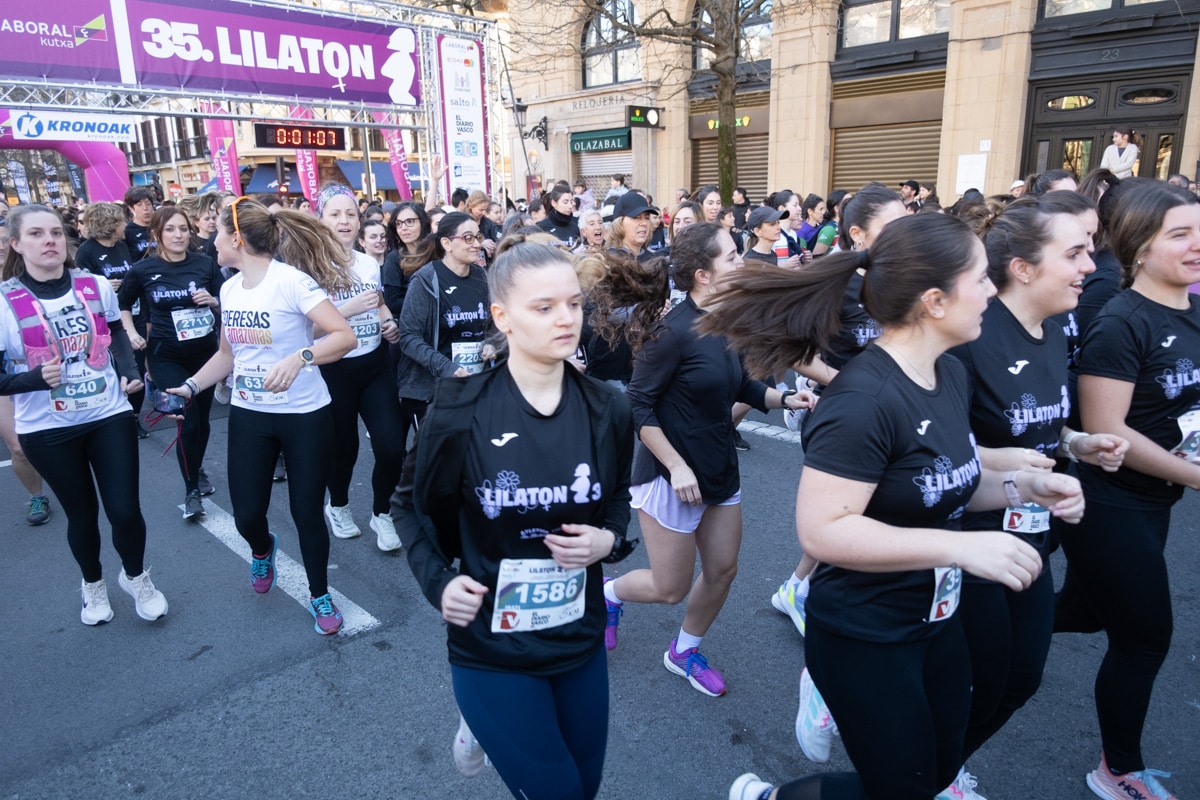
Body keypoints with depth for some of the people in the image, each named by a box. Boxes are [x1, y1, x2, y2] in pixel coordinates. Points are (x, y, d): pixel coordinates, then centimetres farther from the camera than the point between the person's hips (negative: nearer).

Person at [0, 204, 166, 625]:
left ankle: (136, 576, 29)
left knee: (125, 510, -1)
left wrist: (129, 371, 0)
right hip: (47, 430, -1)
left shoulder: (96, 287, -3)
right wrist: (36, 378, -25)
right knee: (81, 513, 14)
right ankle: (93, 584, 42)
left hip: (110, 416, 1)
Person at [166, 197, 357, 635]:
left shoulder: (291, 281, -16)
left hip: (304, 414, -5)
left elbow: (346, 336, -24)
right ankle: (263, 549, 45)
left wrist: (299, 358, -38)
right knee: (246, 514, 7)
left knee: (306, 511, 3)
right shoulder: (229, 289, 6)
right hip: (248, 414, 6)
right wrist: (188, 387, 9)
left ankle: (320, 595, 26)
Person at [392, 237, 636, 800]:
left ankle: (492, 726, 49)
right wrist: (437, 581, -16)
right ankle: (481, 719, 33)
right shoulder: (460, 410, -17)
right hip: (492, 646, -4)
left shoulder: (605, 409, -8)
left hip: (580, 640, 4)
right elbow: (413, 507, -2)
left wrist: (609, 540, -11)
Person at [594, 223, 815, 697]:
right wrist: (676, 467, -22)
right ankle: (607, 593, 36)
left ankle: (684, 652, 38)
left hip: (720, 470, 8)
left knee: (722, 571, 15)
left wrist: (785, 399, -5)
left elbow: (741, 386, 12)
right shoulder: (674, 329, -23)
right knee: (671, 588, 5)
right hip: (672, 475, -8)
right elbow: (639, 405, -19)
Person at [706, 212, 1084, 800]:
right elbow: (820, 530, -30)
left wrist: (1019, 485, -5)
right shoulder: (863, 397, -28)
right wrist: (961, 547, -32)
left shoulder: (952, 375, 0)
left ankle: (832, 696, 45)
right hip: (863, 635, -8)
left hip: (936, 619, 8)